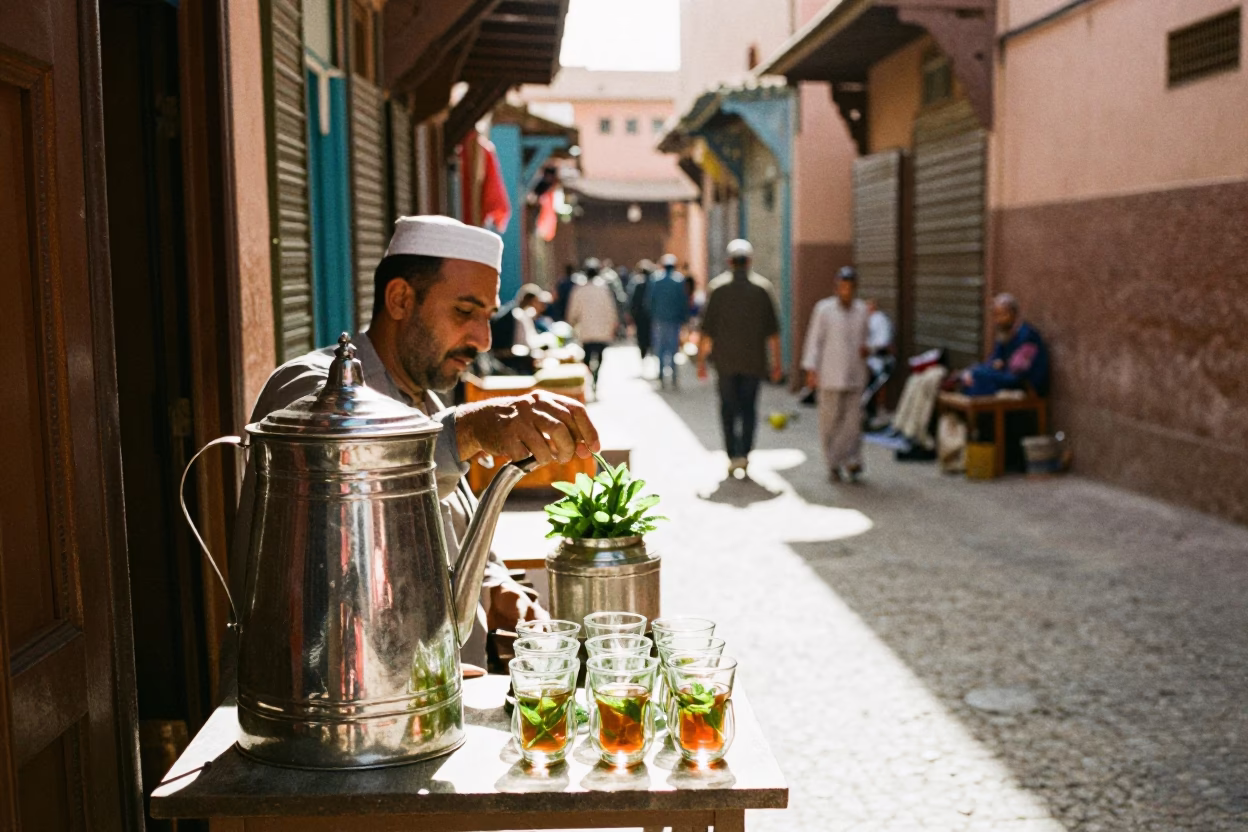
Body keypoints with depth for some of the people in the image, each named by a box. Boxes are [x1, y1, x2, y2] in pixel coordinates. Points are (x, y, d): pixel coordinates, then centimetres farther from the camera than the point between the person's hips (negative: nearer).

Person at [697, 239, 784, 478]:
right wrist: (777, 361, 7)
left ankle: (733, 456, 4)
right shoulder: (763, 287, 1)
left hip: (725, 359, -1)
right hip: (753, 359, 1)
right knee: (749, 407, 8)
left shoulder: (717, 287, -2)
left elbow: (707, 328, -4)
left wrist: (701, 359, 2)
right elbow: (772, 330, 1)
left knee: (728, 408, 9)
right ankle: (744, 454, -3)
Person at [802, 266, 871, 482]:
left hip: (855, 375, 3)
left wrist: (866, 348, 1)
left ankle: (851, 462, 2)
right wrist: (811, 369, -9)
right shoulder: (823, 309, -2)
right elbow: (814, 340, -2)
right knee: (830, 420, 1)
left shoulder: (862, 310, 9)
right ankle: (833, 464, 13)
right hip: (830, 376, -3)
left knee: (853, 420, -3)